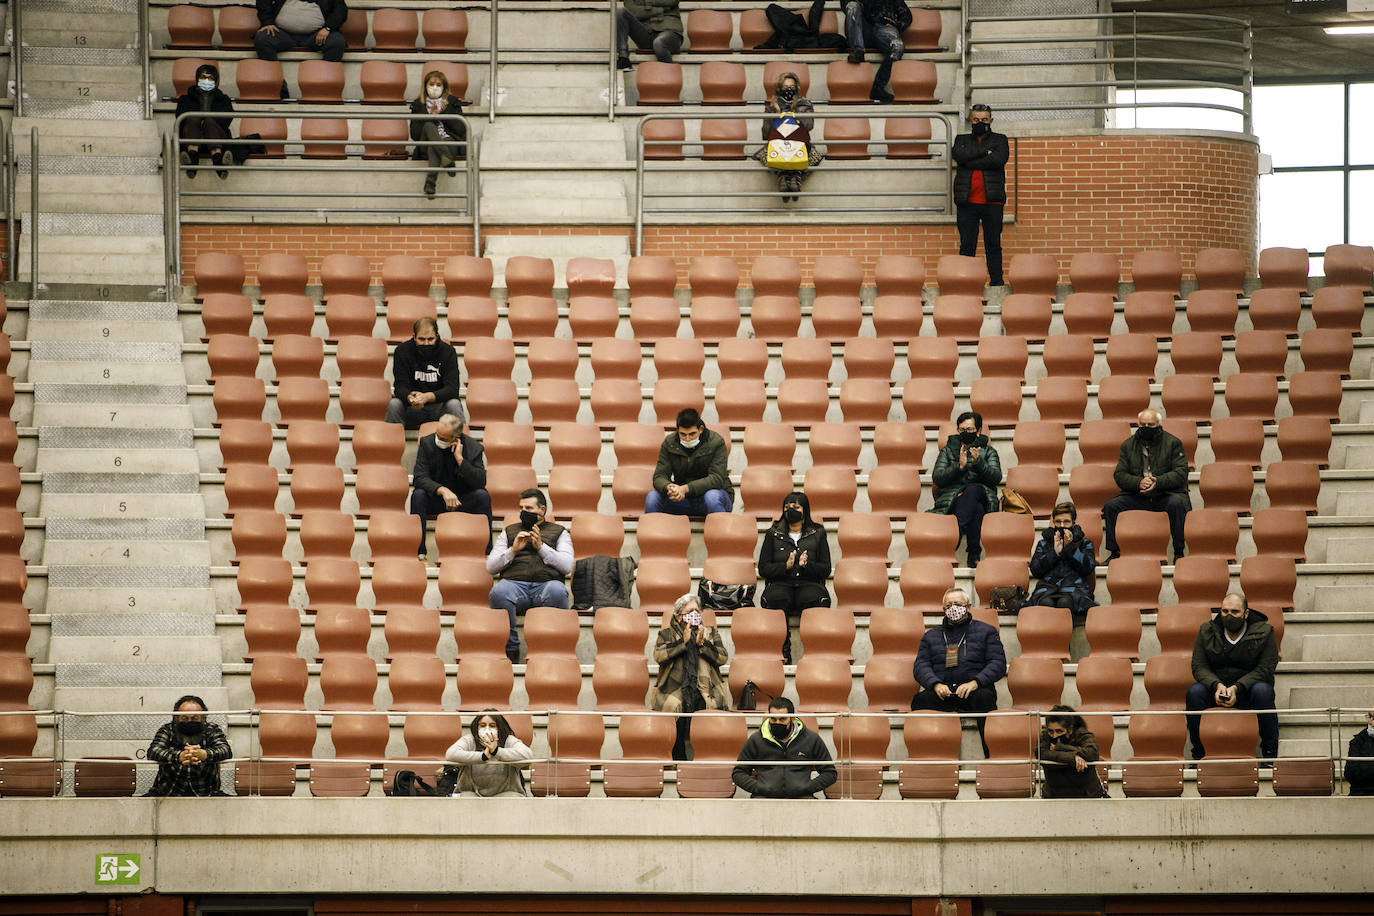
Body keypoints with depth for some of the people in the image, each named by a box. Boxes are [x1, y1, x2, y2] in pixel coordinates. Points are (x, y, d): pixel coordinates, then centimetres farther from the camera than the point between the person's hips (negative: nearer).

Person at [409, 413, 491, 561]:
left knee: (483, 496, -29)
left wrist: (460, 459, -27)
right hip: (435, 498, 0)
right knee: (418, 495, -30)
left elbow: (480, 482, -21)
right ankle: (419, 551, -26)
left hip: (465, 501, 0)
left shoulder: (473, 447, -11)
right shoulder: (427, 443, -9)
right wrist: (443, 490, -35)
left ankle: (486, 550, -23)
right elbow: (420, 478, -18)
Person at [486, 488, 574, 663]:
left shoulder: (558, 532, 24)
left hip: (546, 584, -1)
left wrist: (541, 547, -2)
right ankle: (511, 648, -23)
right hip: (514, 583, 1)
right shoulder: (509, 531, 29)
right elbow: (491, 567, 18)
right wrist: (513, 550, 3)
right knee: (499, 591, -36)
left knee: (557, 591, -39)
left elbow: (567, 566, 7)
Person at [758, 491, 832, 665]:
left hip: (809, 584, 0)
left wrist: (806, 565, -8)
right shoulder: (773, 534, 17)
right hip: (780, 583, 0)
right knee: (776, 598, -37)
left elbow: (826, 570, 11)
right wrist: (786, 566, -7)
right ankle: (783, 650, -36)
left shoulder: (818, 534, 16)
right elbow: (763, 569, 10)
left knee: (814, 598, -37)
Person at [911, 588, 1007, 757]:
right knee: (920, 699, -32)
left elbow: (998, 663, 7)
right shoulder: (931, 636, 26)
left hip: (973, 689, -2)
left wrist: (975, 682, -12)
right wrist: (936, 684, -10)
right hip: (941, 691, 2)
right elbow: (920, 665, 13)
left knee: (985, 697, -39)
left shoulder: (986, 631, 19)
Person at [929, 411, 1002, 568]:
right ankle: (974, 554, -47)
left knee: (973, 489, -40)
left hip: (981, 495, 0)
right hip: (951, 500, 0)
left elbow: (996, 478, 1)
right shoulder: (948, 450, 20)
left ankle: (957, 529, -49)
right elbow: (937, 478, 4)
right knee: (976, 509, -38)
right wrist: (959, 466, -11)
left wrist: (978, 462, -16)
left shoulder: (988, 452, 20)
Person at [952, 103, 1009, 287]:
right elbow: (959, 155, -7)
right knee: (967, 245, 0)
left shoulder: (999, 140, 11)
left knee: (993, 245, 1)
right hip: (967, 202, 1)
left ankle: (996, 282, 5)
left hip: (992, 202, -1)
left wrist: (970, 162, -6)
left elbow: (998, 160, -9)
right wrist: (985, 152, -8)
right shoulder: (962, 140, 16)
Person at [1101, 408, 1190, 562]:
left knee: (1176, 503, -36)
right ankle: (1114, 553, -7)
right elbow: (1120, 475, 3)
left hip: (1166, 493, -3)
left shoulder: (1173, 443, 2)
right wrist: (1139, 483, -19)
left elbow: (1181, 473, -7)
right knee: (1110, 506, -17)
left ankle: (1179, 552, -26)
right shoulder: (1128, 445, 10)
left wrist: (1158, 482, -24)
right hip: (1137, 496, 3)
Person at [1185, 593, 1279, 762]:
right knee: (1194, 692, -29)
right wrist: (1217, 685, -24)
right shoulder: (1206, 632, 2)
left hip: (1247, 689, -2)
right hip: (1216, 689, 2)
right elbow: (1199, 667, -2)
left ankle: (1270, 753, -26)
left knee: (1263, 691, -35)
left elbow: (1264, 669, -12)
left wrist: (1236, 688, -26)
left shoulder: (1264, 633, -6)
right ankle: (1198, 753, -20)